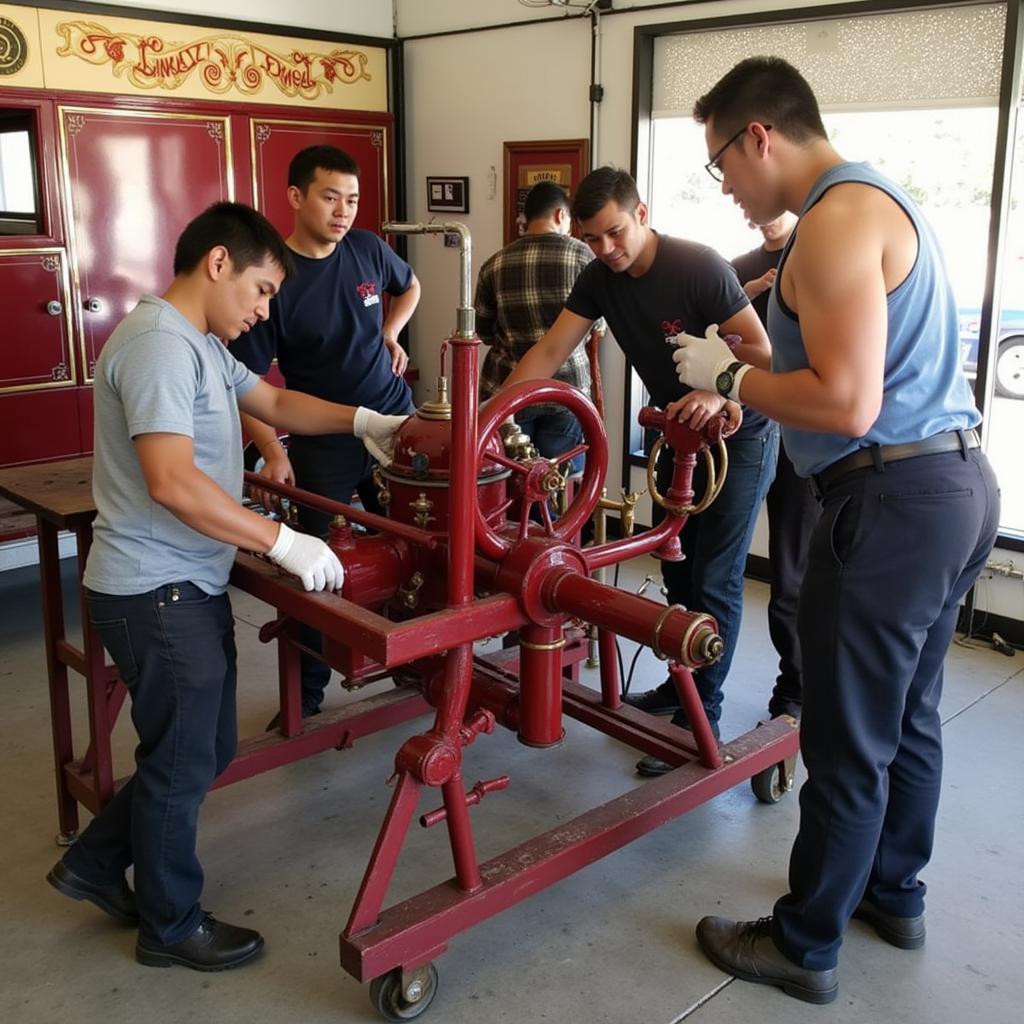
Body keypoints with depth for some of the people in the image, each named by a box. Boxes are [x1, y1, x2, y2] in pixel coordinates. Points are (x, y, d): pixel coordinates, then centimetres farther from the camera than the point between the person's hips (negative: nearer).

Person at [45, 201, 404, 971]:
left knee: (206, 751, 19)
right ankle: (171, 925, 27)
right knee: (183, 761, 6)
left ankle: (96, 863, 37)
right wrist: (283, 542, -25)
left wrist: (363, 421, 7)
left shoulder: (201, 344, 12)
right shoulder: (160, 343, -21)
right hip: (157, 591, -10)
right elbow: (172, 483, -30)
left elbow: (274, 402, 22)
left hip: (191, 583, 10)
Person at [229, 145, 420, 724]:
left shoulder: (367, 248, -1)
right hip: (322, 445, -4)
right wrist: (272, 451, -29)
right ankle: (306, 692, 20)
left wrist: (389, 334, 7)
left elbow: (410, 287, 23)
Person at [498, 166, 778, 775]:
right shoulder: (599, 280, -5)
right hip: (678, 431, 7)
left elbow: (760, 348, -24)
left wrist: (721, 393, -44)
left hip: (738, 433, -7)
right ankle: (682, 684, 30)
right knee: (678, 569, 14)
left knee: (713, 579, -6)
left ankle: (701, 719, 3)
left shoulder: (699, 267, -23)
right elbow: (549, 352, -11)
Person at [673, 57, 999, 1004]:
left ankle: (804, 947, 18)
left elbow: (846, 404, -24)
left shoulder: (836, 218, -15)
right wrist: (740, 391, 19)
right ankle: (894, 895, 38)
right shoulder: (875, 200, 17)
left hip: (895, 500, -11)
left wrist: (731, 374, -10)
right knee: (907, 719, 21)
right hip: (954, 483, 11)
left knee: (848, 742, 2)